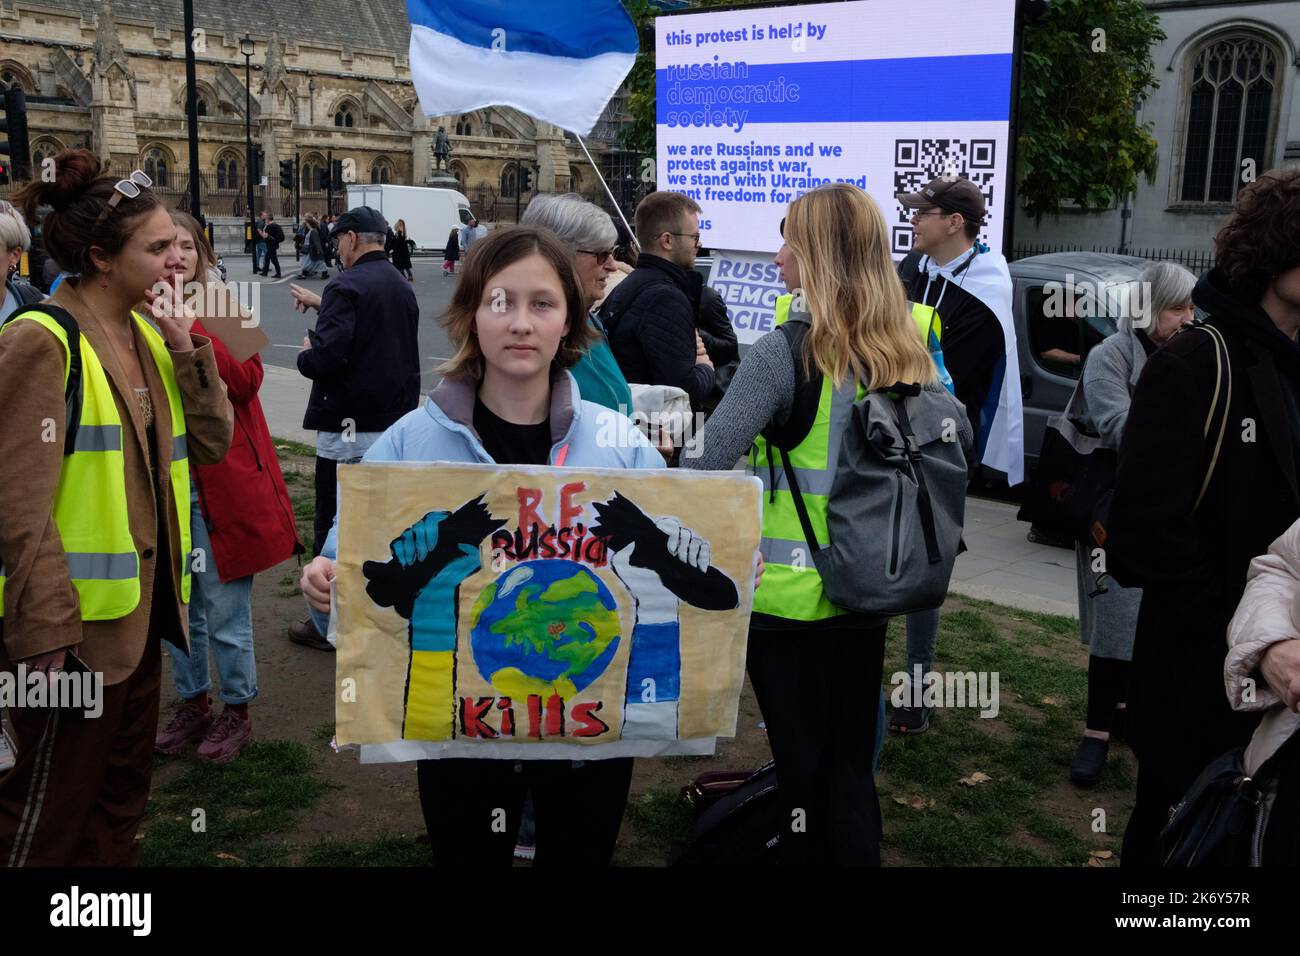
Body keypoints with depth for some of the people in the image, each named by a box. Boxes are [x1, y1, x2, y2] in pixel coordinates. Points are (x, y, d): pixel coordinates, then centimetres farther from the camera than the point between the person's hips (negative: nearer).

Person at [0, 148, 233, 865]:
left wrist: (187, 349, -7)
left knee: (123, 792, 22)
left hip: (142, 606, 8)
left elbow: (210, 443, 4)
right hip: (76, 623, -8)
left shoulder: (146, 332, 8)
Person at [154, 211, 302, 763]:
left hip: (220, 480, -4)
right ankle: (193, 703, 32)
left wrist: (188, 329, -22)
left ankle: (237, 711, 20)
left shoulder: (224, 307, -2)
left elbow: (247, 381, -16)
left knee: (224, 607, 3)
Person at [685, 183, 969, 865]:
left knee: (802, 765, 11)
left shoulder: (786, 353, -18)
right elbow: (959, 435, 16)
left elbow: (703, 467, -22)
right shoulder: (907, 353, 1)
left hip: (790, 598, -5)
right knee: (851, 767, 18)